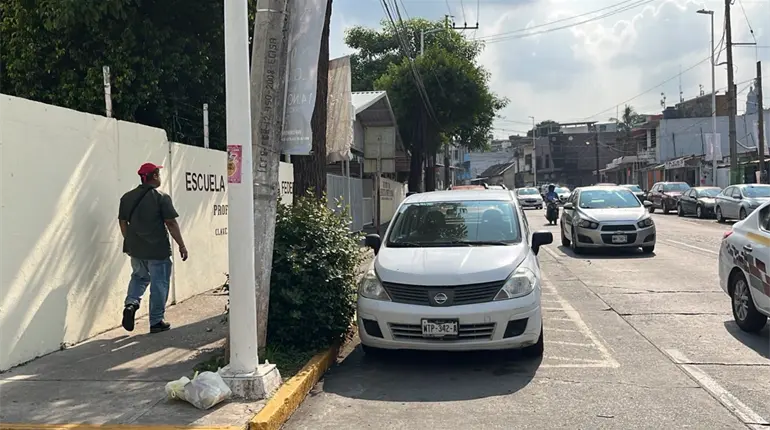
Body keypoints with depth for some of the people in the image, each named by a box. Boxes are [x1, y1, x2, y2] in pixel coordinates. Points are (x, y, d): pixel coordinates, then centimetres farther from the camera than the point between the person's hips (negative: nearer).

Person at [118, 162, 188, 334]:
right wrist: (182, 246, -6)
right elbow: (171, 223, -12)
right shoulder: (161, 198, -11)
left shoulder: (127, 197, 5)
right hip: (158, 249, -5)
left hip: (135, 249, 5)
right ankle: (156, 322, 11)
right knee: (159, 284, 6)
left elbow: (123, 222, 11)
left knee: (139, 276, 26)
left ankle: (131, 303, 2)